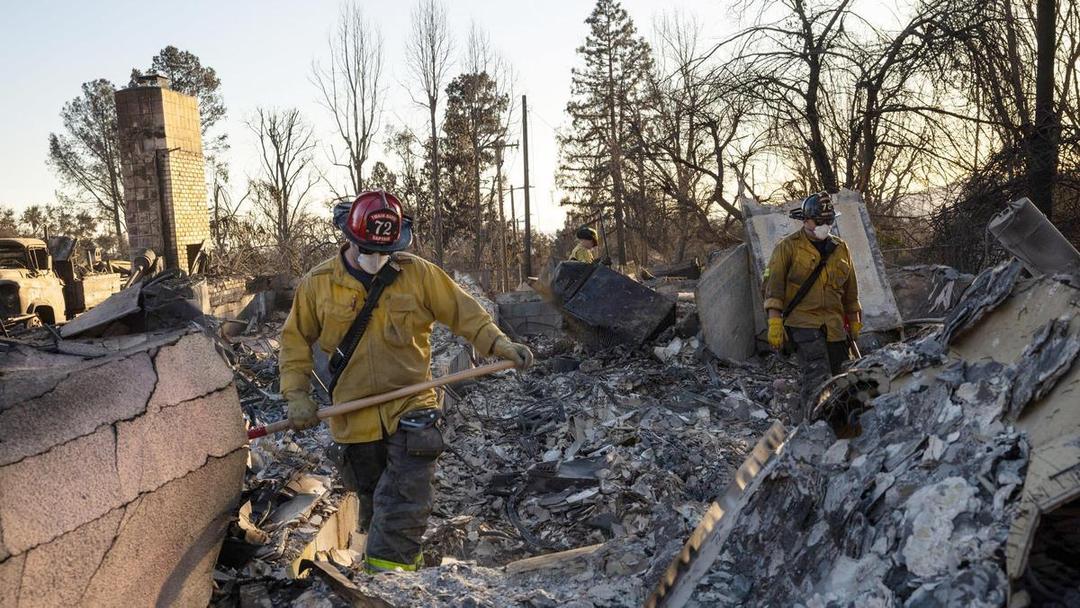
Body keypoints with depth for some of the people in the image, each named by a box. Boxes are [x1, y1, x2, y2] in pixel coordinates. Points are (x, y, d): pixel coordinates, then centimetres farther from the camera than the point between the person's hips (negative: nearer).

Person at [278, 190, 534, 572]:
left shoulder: (418, 273, -4)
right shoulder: (318, 283, -2)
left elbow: (463, 312, 0)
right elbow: (295, 341, 7)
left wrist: (498, 344, -13)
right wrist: (297, 394, -1)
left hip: (411, 409, -2)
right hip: (354, 417, 2)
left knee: (405, 502, -13)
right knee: (373, 500, 17)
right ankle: (402, 558, 38)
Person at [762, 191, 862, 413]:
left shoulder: (841, 249, 16)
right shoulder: (788, 247, 0)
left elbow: (850, 290, 23)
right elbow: (773, 283, -5)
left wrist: (854, 322, 22)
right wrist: (775, 321, -13)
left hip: (834, 325, 6)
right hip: (802, 321, -6)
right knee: (818, 378, -18)